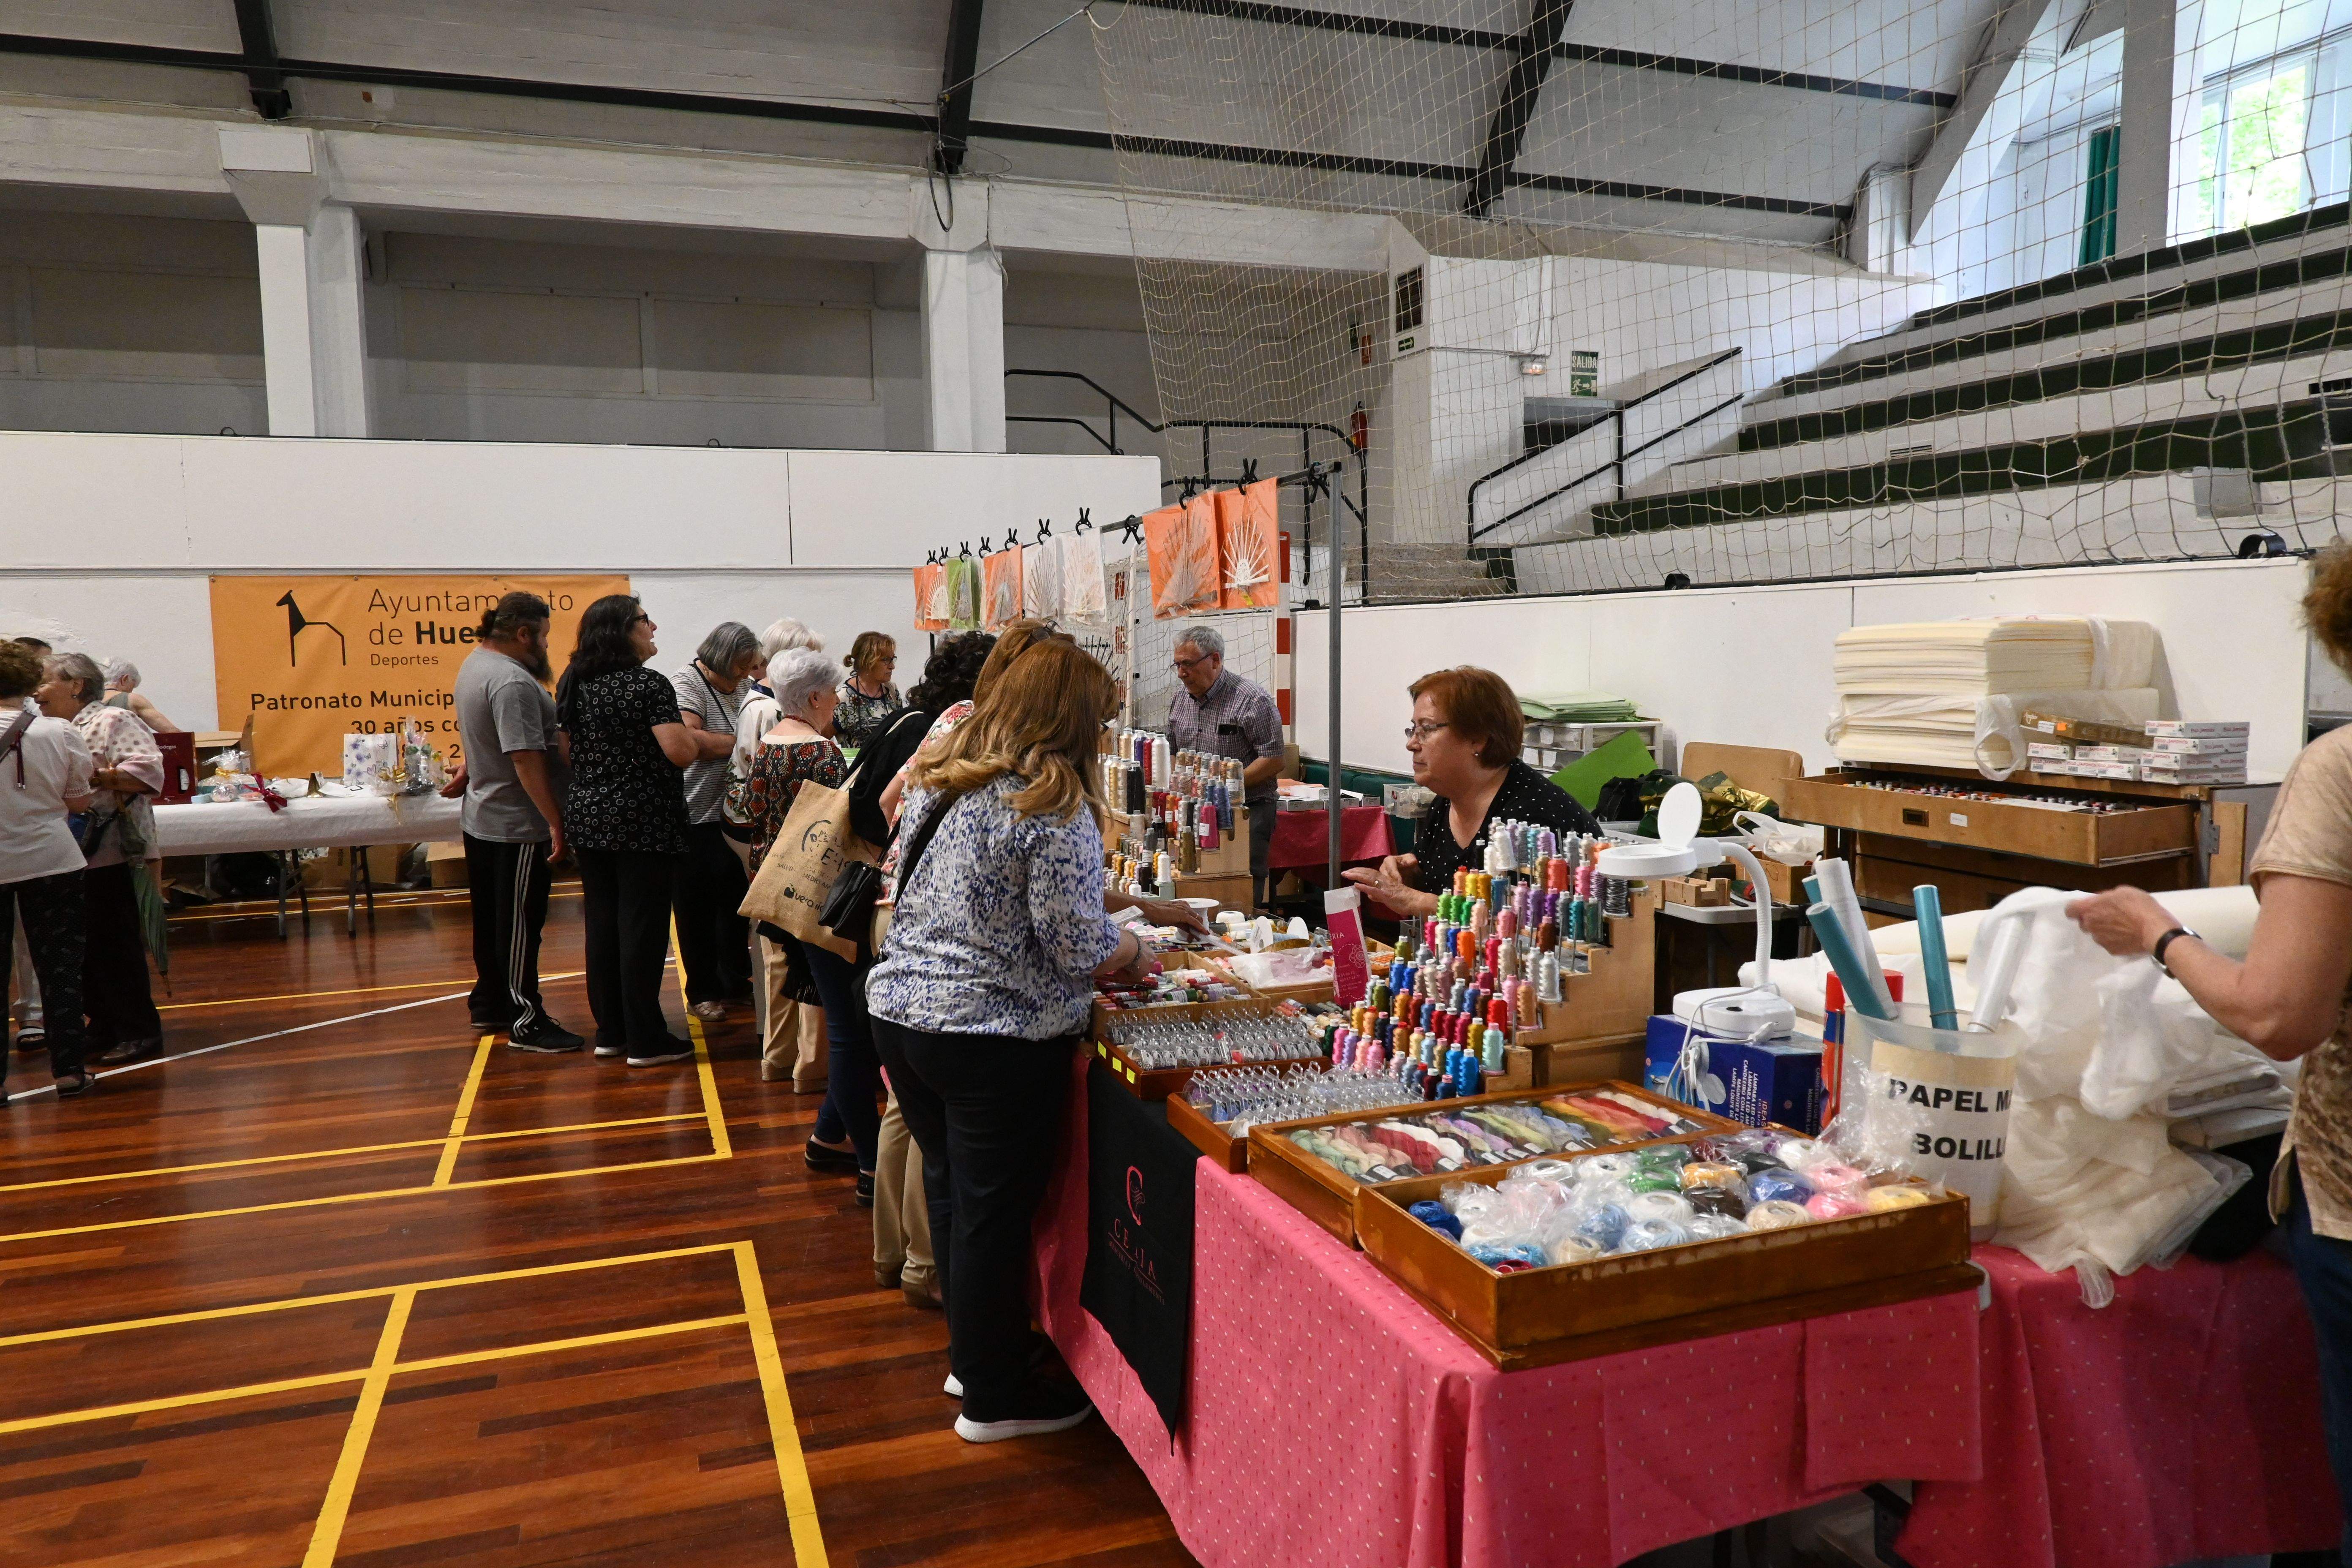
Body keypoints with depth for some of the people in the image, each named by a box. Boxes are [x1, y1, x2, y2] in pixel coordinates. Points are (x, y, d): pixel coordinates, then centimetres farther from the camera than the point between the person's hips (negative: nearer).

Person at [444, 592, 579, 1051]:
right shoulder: (513, 682, -24)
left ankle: (488, 1005, 32)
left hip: (481, 821, 11)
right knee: (520, 923, -2)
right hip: (517, 827, -11)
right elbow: (526, 758, -28)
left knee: (490, 918, 19)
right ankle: (525, 1023, 5)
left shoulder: (475, 662, 10)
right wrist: (555, 822, -26)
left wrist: (467, 770, 39)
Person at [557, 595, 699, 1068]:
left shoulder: (574, 684, 8)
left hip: (588, 819, 7)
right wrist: (691, 739, 0)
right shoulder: (648, 685, -14)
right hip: (644, 823, -7)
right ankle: (646, 1041, 2)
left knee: (601, 922, 12)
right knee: (642, 927, -3)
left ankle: (609, 1031, 20)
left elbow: (566, 749, 13)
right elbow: (680, 752, -21)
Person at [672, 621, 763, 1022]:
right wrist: (741, 741, -16)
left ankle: (735, 981, 27)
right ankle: (702, 992, 15)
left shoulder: (742, 688, 12)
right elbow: (690, 740, -24)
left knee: (735, 901, 14)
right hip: (697, 818, -7)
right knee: (699, 908, 5)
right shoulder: (686, 682, -10)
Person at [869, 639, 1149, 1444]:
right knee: (993, 1215, 6)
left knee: (949, 1191, 20)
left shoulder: (938, 779, 7)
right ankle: (992, 1398, 21)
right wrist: (1133, 949, 3)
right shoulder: (1053, 807, -18)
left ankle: (972, 1352, 37)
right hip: (993, 1038, -8)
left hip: (901, 1011, 8)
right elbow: (1079, 947, -18)